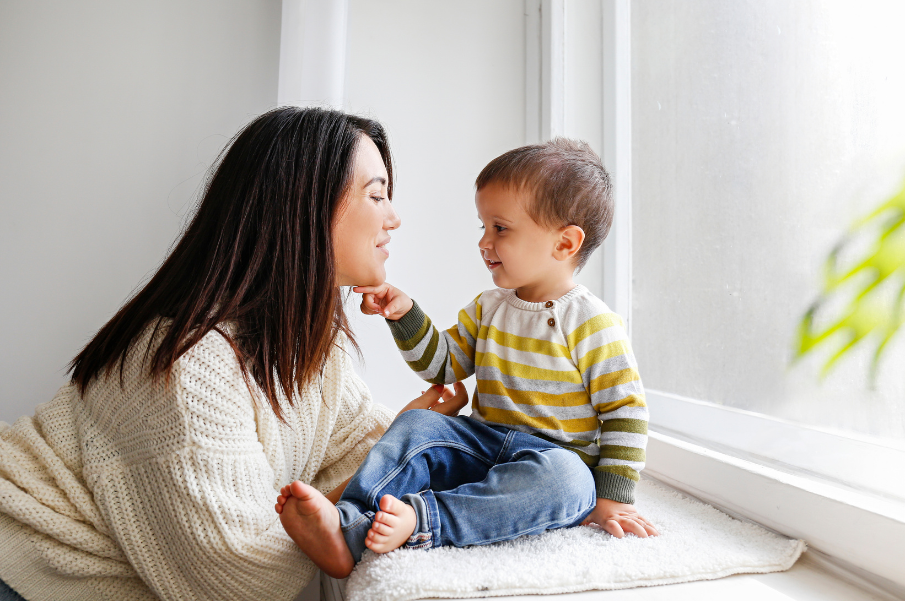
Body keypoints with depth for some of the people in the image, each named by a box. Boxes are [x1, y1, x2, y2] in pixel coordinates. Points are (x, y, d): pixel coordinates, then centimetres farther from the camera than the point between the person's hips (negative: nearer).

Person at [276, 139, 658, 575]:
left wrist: (611, 497, -12)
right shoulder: (487, 308, 9)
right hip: (483, 446, 5)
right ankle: (348, 521, -32)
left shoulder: (593, 325, -10)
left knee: (565, 478, -37)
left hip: (556, 457, -4)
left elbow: (625, 413, -8)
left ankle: (418, 521, -46)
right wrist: (404, 314, -2)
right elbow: (442, 366, 12)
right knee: (416, 426, -17)